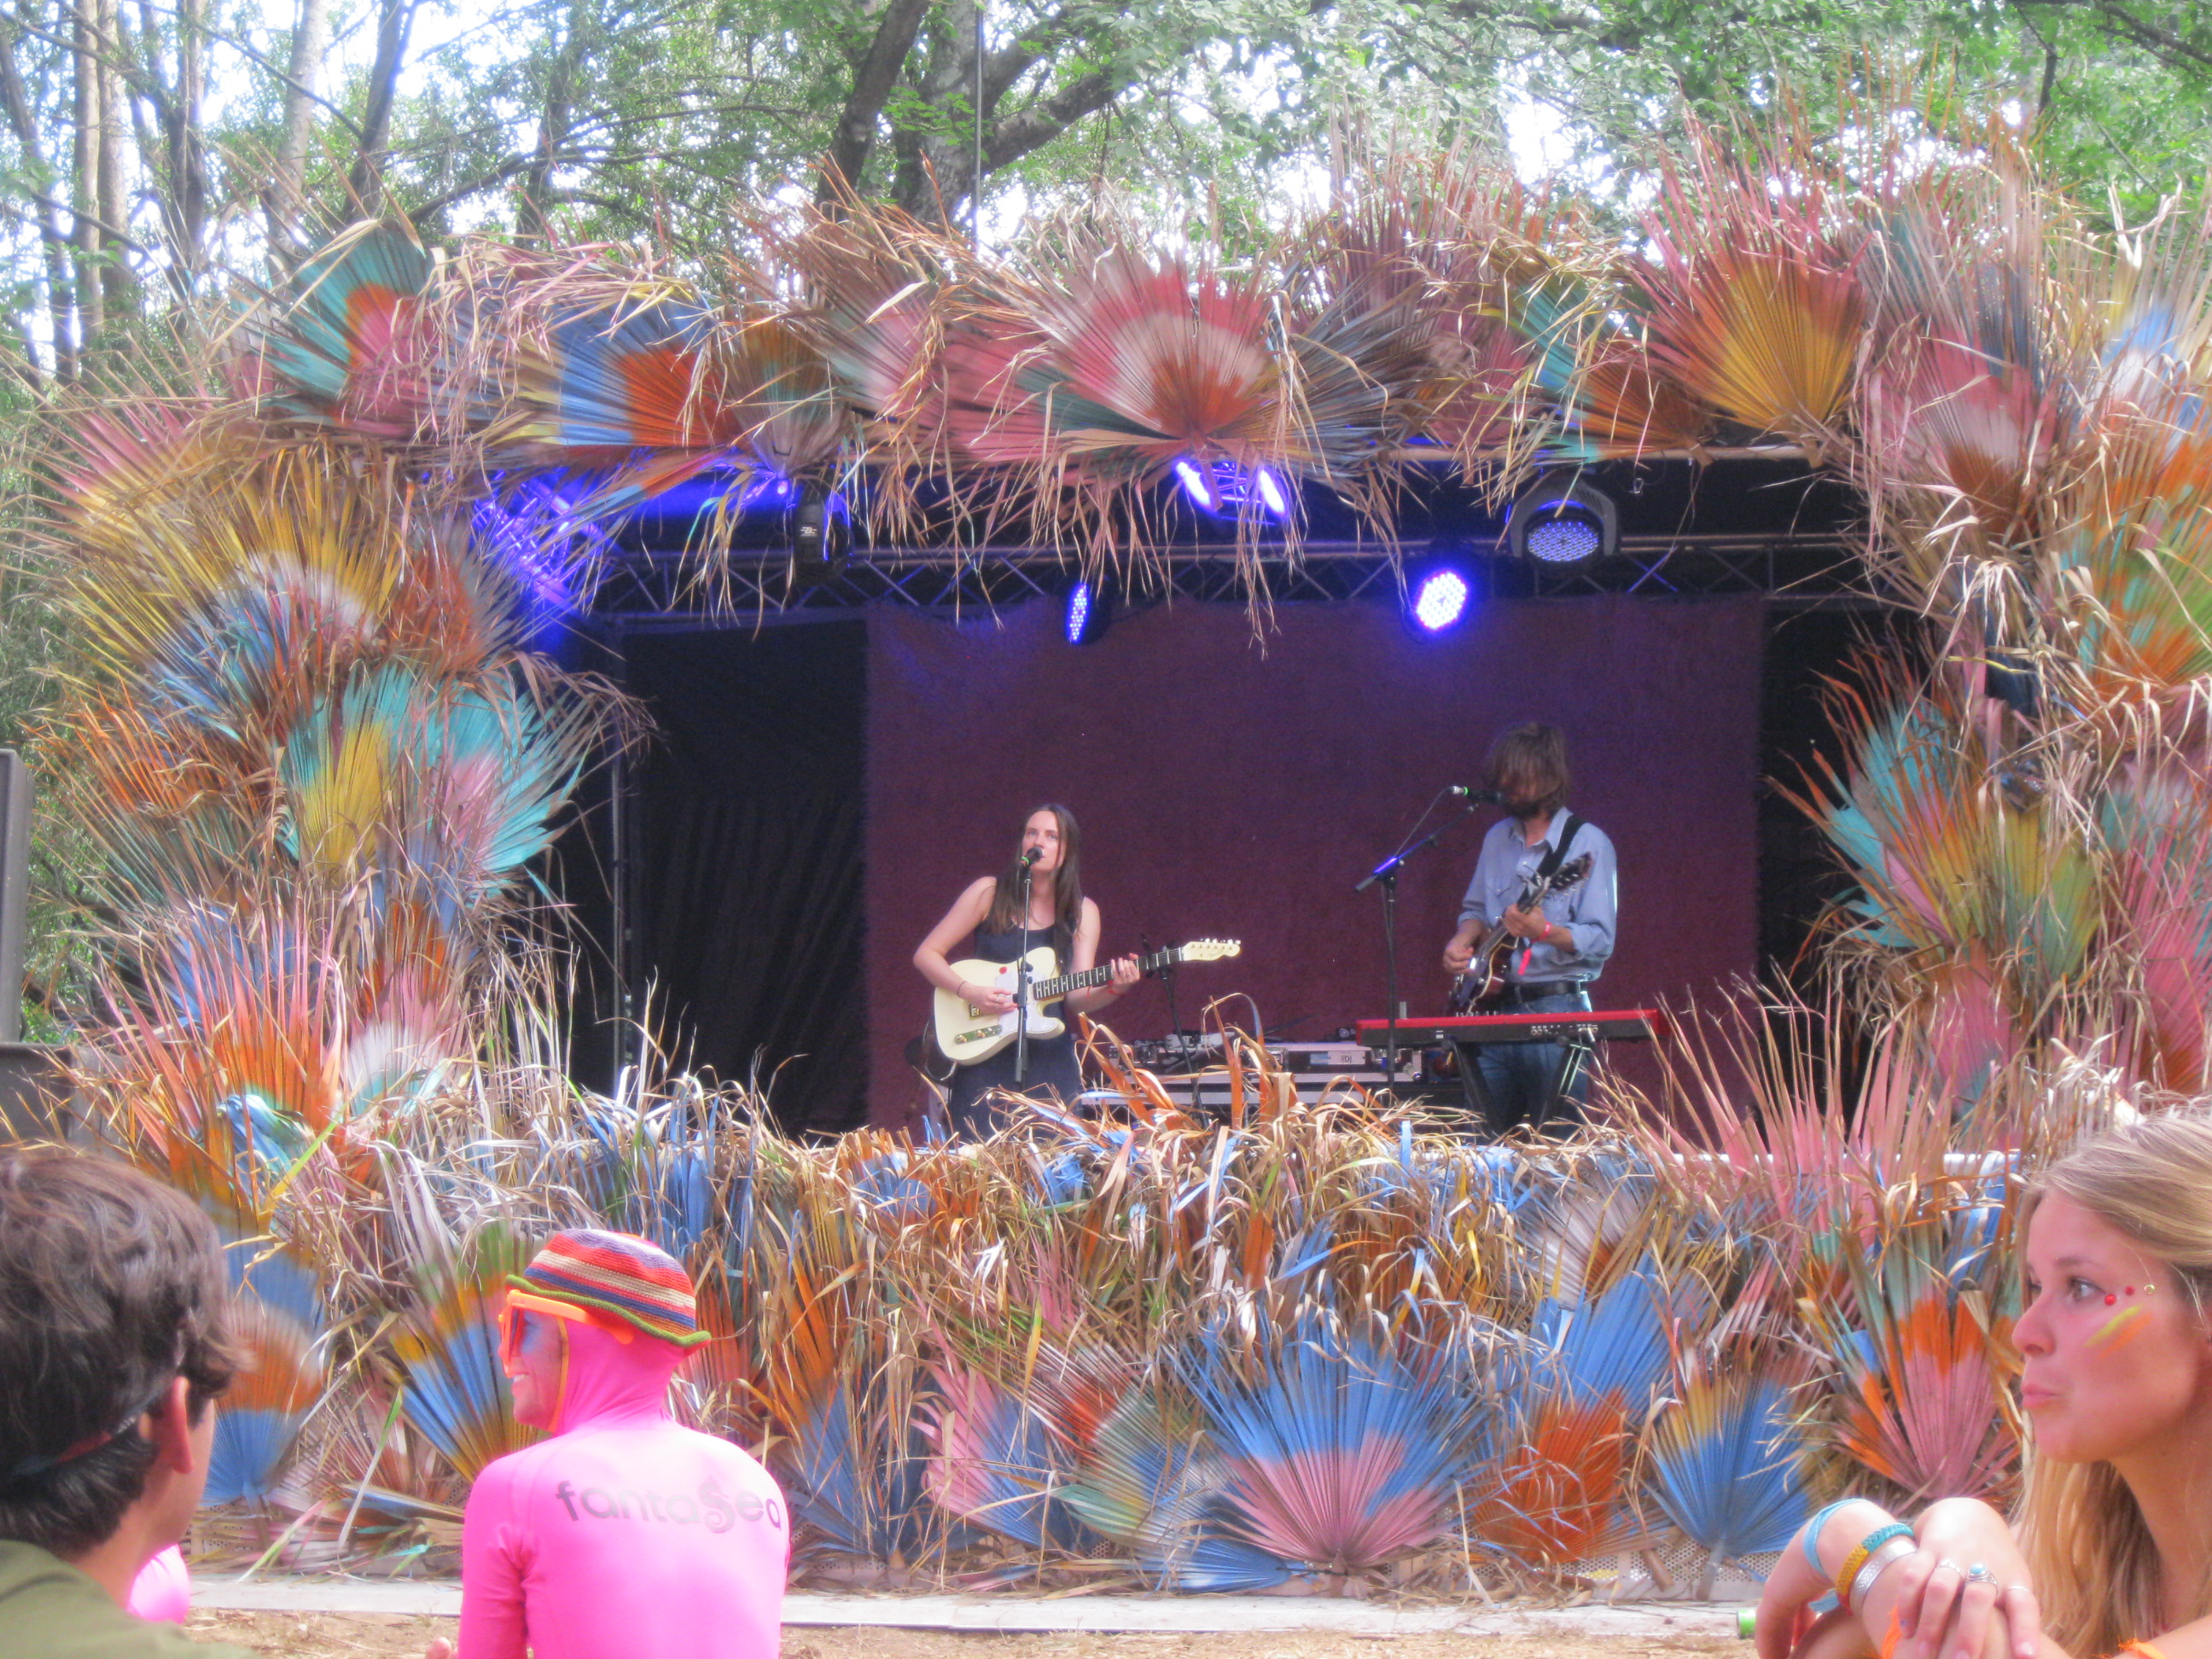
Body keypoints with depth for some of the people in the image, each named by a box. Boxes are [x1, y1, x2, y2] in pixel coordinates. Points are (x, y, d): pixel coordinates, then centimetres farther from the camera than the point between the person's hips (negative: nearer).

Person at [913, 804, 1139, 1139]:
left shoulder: (1081, 911, 6)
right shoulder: (990, 892, 0)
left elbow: (1076, 997, -1)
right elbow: (926, 954, 1)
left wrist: (1112, 989, -22)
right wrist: (969, 992, -15)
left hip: (1049, 1058, 2)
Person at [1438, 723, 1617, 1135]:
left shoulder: (1587, 843, -6)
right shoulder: (1498, 838, 14)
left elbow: (1601, 941, -12)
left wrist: (1545, 931, -28)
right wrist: (1462, 942, 5)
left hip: (1556, 1009, -6)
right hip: (1494, 1006, 6)